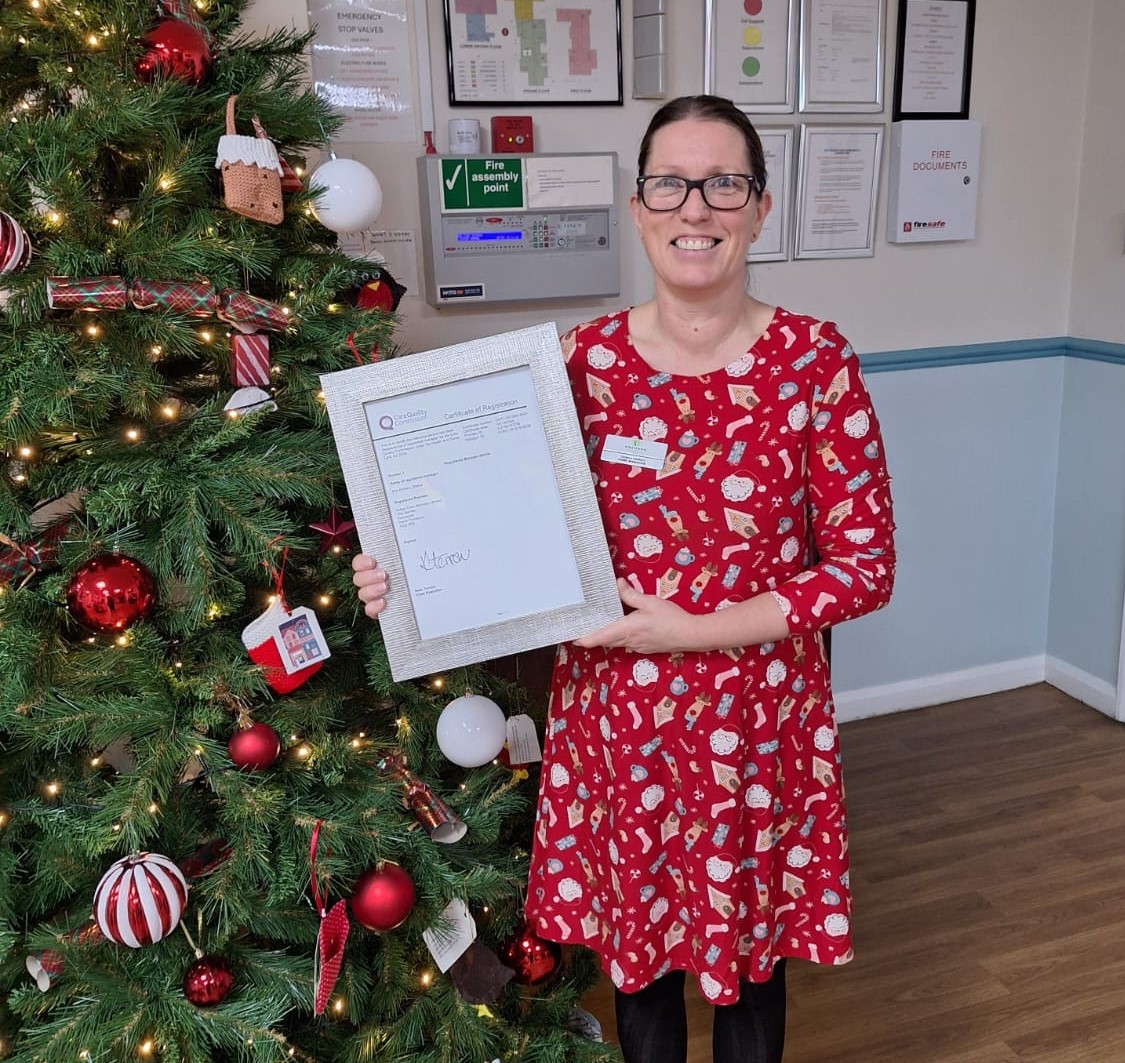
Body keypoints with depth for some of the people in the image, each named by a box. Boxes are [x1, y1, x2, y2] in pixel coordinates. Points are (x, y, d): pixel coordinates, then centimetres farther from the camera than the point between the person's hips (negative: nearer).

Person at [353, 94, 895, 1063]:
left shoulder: (817, 361, -11)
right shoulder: (583, 359, -5)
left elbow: (866, 566, -9)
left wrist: (693, 631, -18)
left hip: (759, 721, -1)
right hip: (616, 718, 2)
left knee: (751, 952, 19)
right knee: (636, 947, 20)